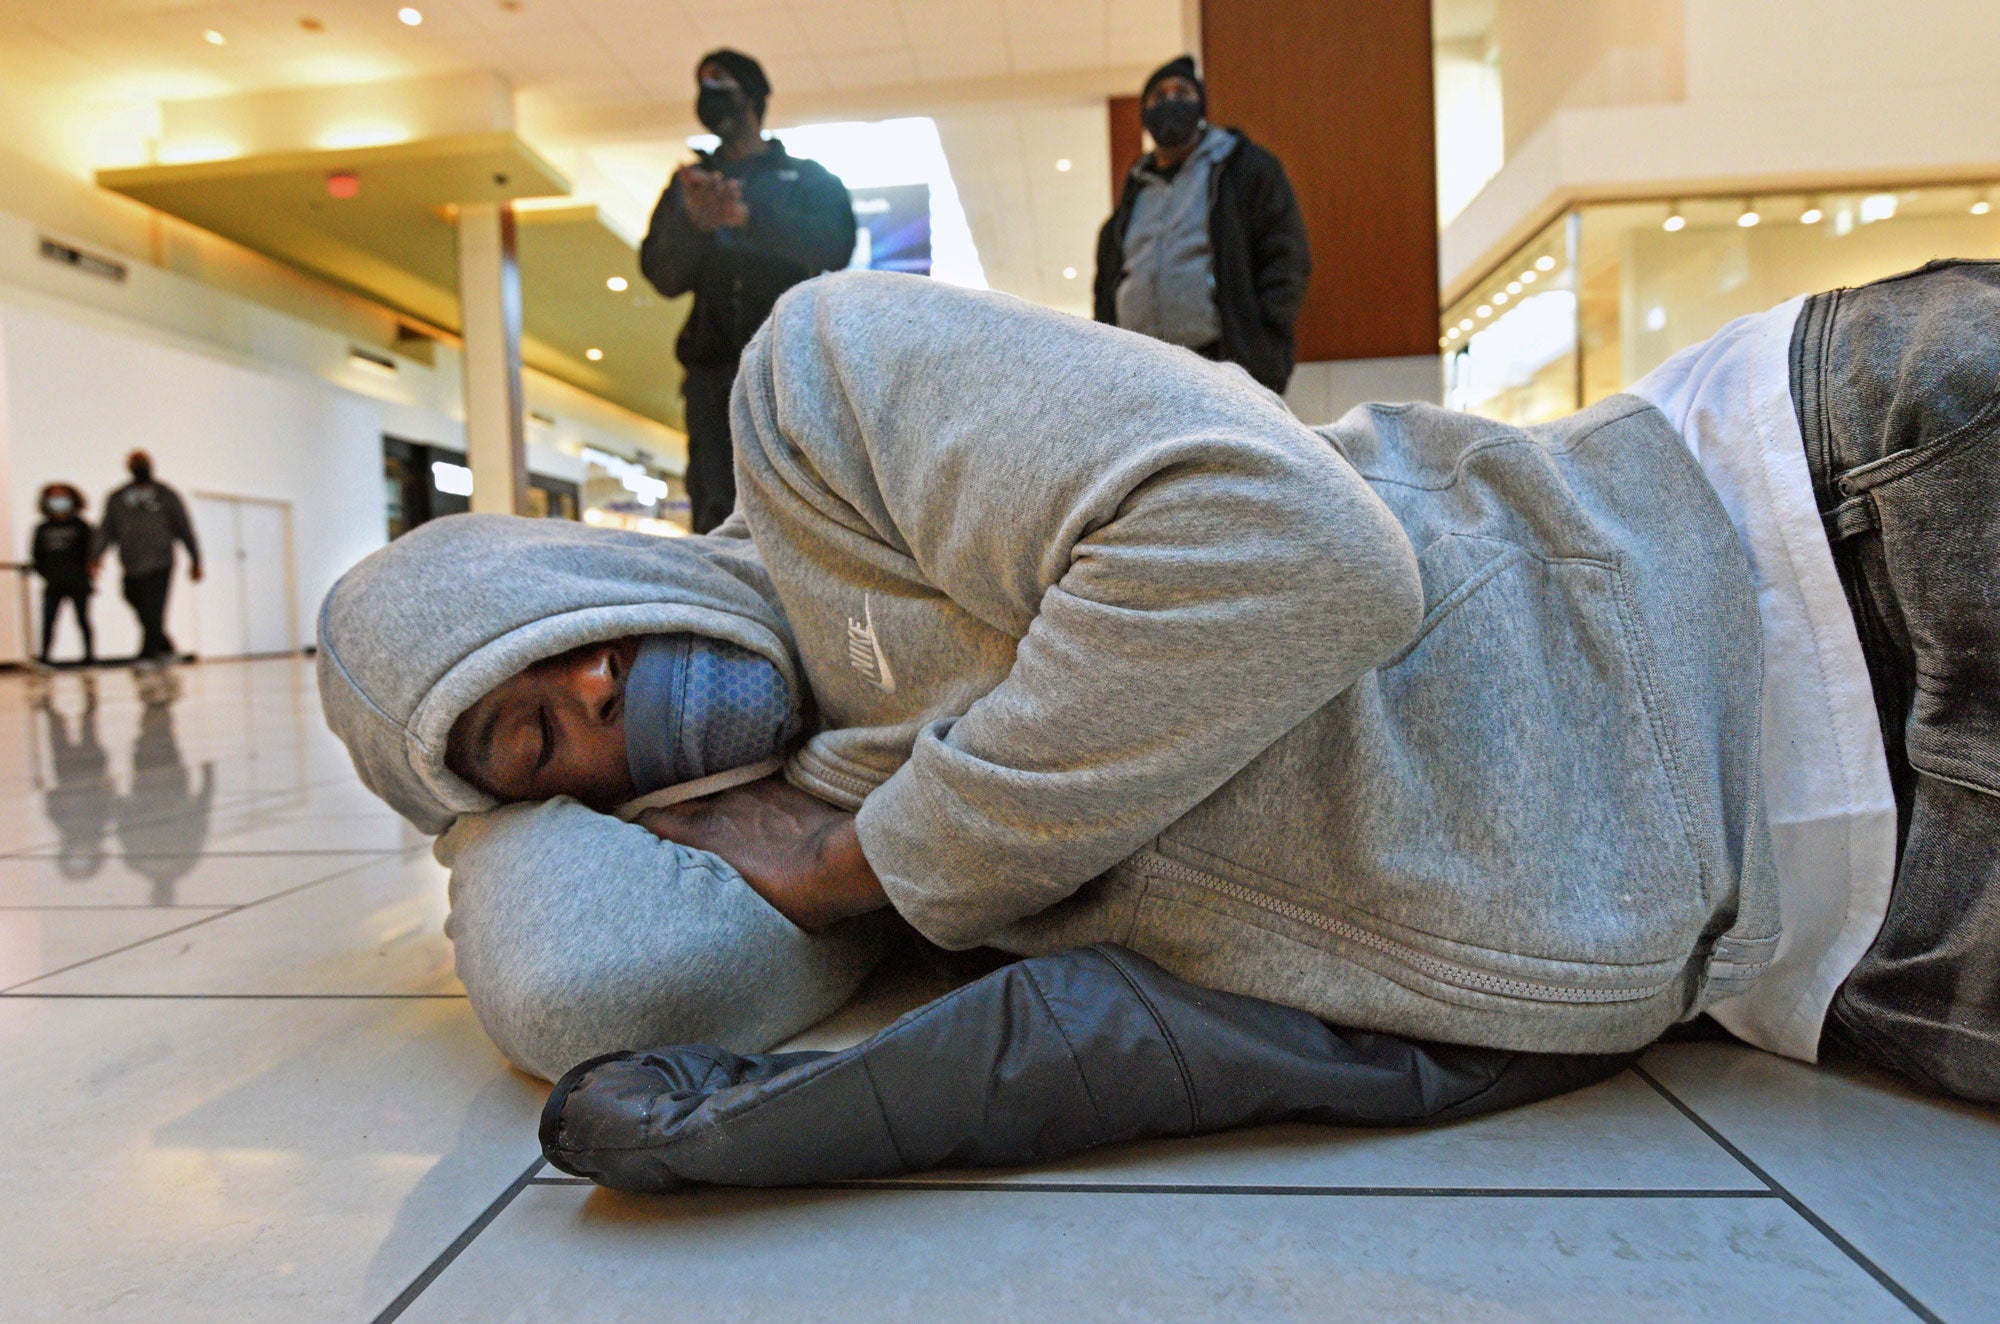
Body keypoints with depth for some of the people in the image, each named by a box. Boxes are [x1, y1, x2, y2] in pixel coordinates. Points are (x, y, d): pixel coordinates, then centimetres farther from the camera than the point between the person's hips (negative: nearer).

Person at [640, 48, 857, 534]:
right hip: (715, 371, 2)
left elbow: (835, 247, -2)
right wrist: (695, 222, -11)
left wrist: (749, 216, -17)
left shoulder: (808, 178, 18)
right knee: (716, 516, -10)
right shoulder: (691, 183, 25)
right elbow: (663, 275, 11)